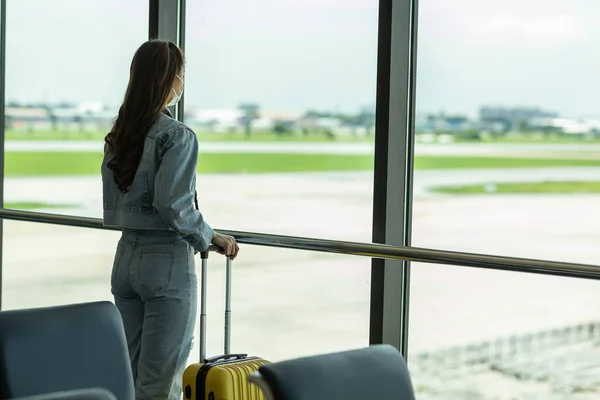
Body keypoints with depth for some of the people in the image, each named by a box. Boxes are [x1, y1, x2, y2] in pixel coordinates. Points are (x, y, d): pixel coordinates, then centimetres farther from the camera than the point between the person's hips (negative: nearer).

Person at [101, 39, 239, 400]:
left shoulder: (117, 136, 9)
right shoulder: (178, 136, -13)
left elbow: (111, 207, 11)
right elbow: (174, 204, -20)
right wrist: (212, 238, -7)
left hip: (126, 258, 7)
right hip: (168, 261, -7)